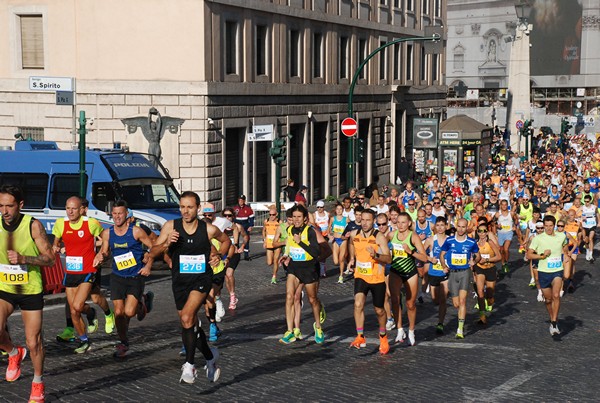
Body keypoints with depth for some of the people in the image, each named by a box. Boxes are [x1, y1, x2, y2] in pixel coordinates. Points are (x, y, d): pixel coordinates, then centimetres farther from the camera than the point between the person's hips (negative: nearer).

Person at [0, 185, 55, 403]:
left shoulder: (33, 225, -14)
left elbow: (50, 259, -13)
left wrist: (24, 258, -27)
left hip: (31, 291, -2)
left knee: (33, 342, 2)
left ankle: (38, 384, 26)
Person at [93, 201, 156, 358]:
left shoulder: (136, 231, -11)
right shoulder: (107, 233, -1)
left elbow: (153, 247, -3)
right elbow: (104, 251, 11)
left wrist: (148, 265, -11)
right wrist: (100, 256, -12)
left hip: (136, 276, -4)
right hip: (117, 276, 4)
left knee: (129, 312, -15)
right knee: (118, 312, 2)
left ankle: (142, 302, 21)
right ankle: (123, 344, 21)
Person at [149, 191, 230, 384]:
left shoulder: (209, 229, -9)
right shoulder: (171, 226, -7)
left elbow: (226, 240, 13)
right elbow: (153, 252, -5)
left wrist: (220, 256, -4)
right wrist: (166, 244, -24)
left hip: (201, 279, -3)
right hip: (180, 280, 4)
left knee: (187, 318, -25)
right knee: (191, 325, 14)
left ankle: (189, 364, -14)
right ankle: (210, 357, 38)